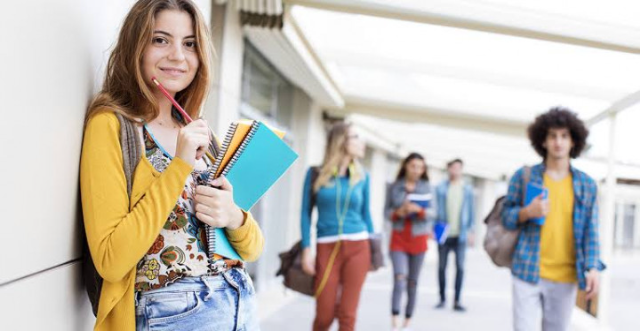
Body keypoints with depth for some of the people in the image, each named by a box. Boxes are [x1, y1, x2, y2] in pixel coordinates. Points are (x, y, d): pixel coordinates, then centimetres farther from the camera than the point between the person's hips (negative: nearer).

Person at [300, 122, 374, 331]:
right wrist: (307, 250, -6)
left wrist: (373, 247, 12)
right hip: (327, 249, -1)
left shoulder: (362, 176, 7)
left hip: (357, 248, 2)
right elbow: (306, 213, 2)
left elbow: (365, 213, 14)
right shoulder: (316, 174, 1)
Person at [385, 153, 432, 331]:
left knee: (413, 281, 9)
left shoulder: (426, 187, 0)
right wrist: (398, 212, -17)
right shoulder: (394, 187, 0)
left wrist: (418, 210, -23)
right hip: (398, 238, -1)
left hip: (418, 238, 1)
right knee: (400, 278, -16)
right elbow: (386, 212, 3)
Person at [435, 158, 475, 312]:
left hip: (460, 234, 0)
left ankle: (457, 301, 4)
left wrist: (470, 230, 2)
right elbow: (435, 209, 3)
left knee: (460, 267, -2)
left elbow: (471, 211, 8)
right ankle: (442, 298, 18)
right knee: (441, 267, 7)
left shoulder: (467, 189, 5)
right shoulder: (440, 188, 2)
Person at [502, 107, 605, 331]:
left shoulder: (587, 185, 6)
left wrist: (593, 267, -7)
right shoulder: (524, 176, 1)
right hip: (527, 272, -2)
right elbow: (506, 218, 4)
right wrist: (527, 212, -16)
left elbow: (590, 232, 5)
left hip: (565, 278, 2)